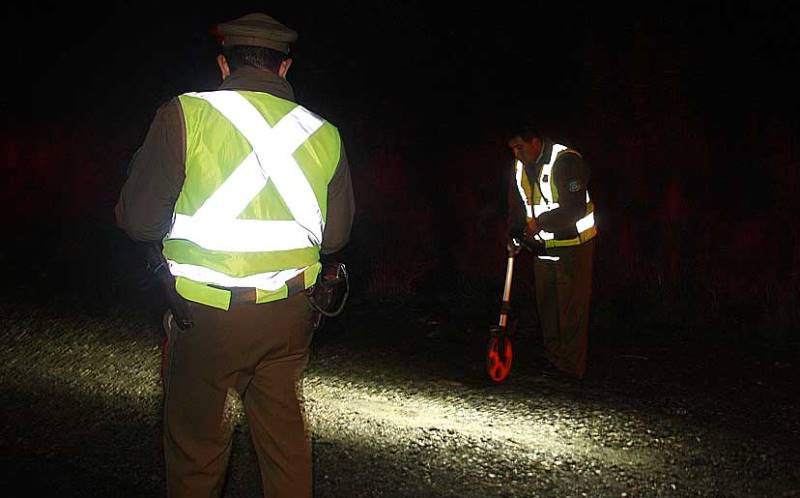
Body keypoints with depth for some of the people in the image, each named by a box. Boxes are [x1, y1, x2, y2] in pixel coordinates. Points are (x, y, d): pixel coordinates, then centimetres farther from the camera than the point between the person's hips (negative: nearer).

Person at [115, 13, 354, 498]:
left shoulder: (184, 115, -10)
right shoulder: (324, 134, 0)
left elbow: (138, 218, -9)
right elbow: (336, 235, 7)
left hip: (207, 312, -3)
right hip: (289, 312, 4)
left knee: (195, 440, 12)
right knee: (287, 437, 18)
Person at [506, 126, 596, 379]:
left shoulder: (566, 161, -19)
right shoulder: (520, 168, 6)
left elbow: (576, 208, -24)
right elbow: (517, 207, 14)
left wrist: (541, 223, -28)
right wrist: (515, 234, -2)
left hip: (573, 244, -8)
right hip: (543, 244, 8)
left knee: (572, 306, -4)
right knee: (546, 304, 14)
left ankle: (571, 366, 3)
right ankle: (553, 358, 26)